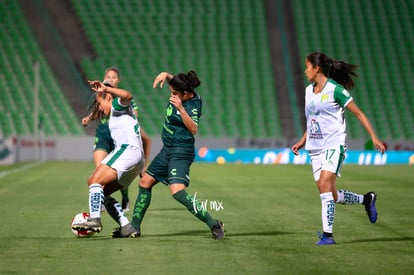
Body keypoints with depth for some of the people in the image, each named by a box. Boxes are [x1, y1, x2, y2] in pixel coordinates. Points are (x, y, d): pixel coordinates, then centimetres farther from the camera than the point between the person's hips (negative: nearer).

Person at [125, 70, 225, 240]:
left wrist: (181, 109, -38)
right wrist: (165, 75, 0)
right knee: (145, 183, 15)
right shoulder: (179, 96, 1)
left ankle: (214, 225, -21)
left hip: (181, 152, -10)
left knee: (177, 191, -25)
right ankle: (134, 227, 27)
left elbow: (193, 129, -34)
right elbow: (172, 80, 22)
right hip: (167, 150, 10)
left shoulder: (193, 105, -21)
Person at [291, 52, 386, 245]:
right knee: (331, 196, 5)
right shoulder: (309, 91, 13)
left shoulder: (335, 89, -10)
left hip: (334, 145, -7)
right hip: (315, 148, 7)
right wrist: (302, 142, 17)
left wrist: (374, 137, -11)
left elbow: (359, 113, -6)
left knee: (325, 185, -22)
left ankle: (327, 234, -20)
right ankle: (366, 199, 29)